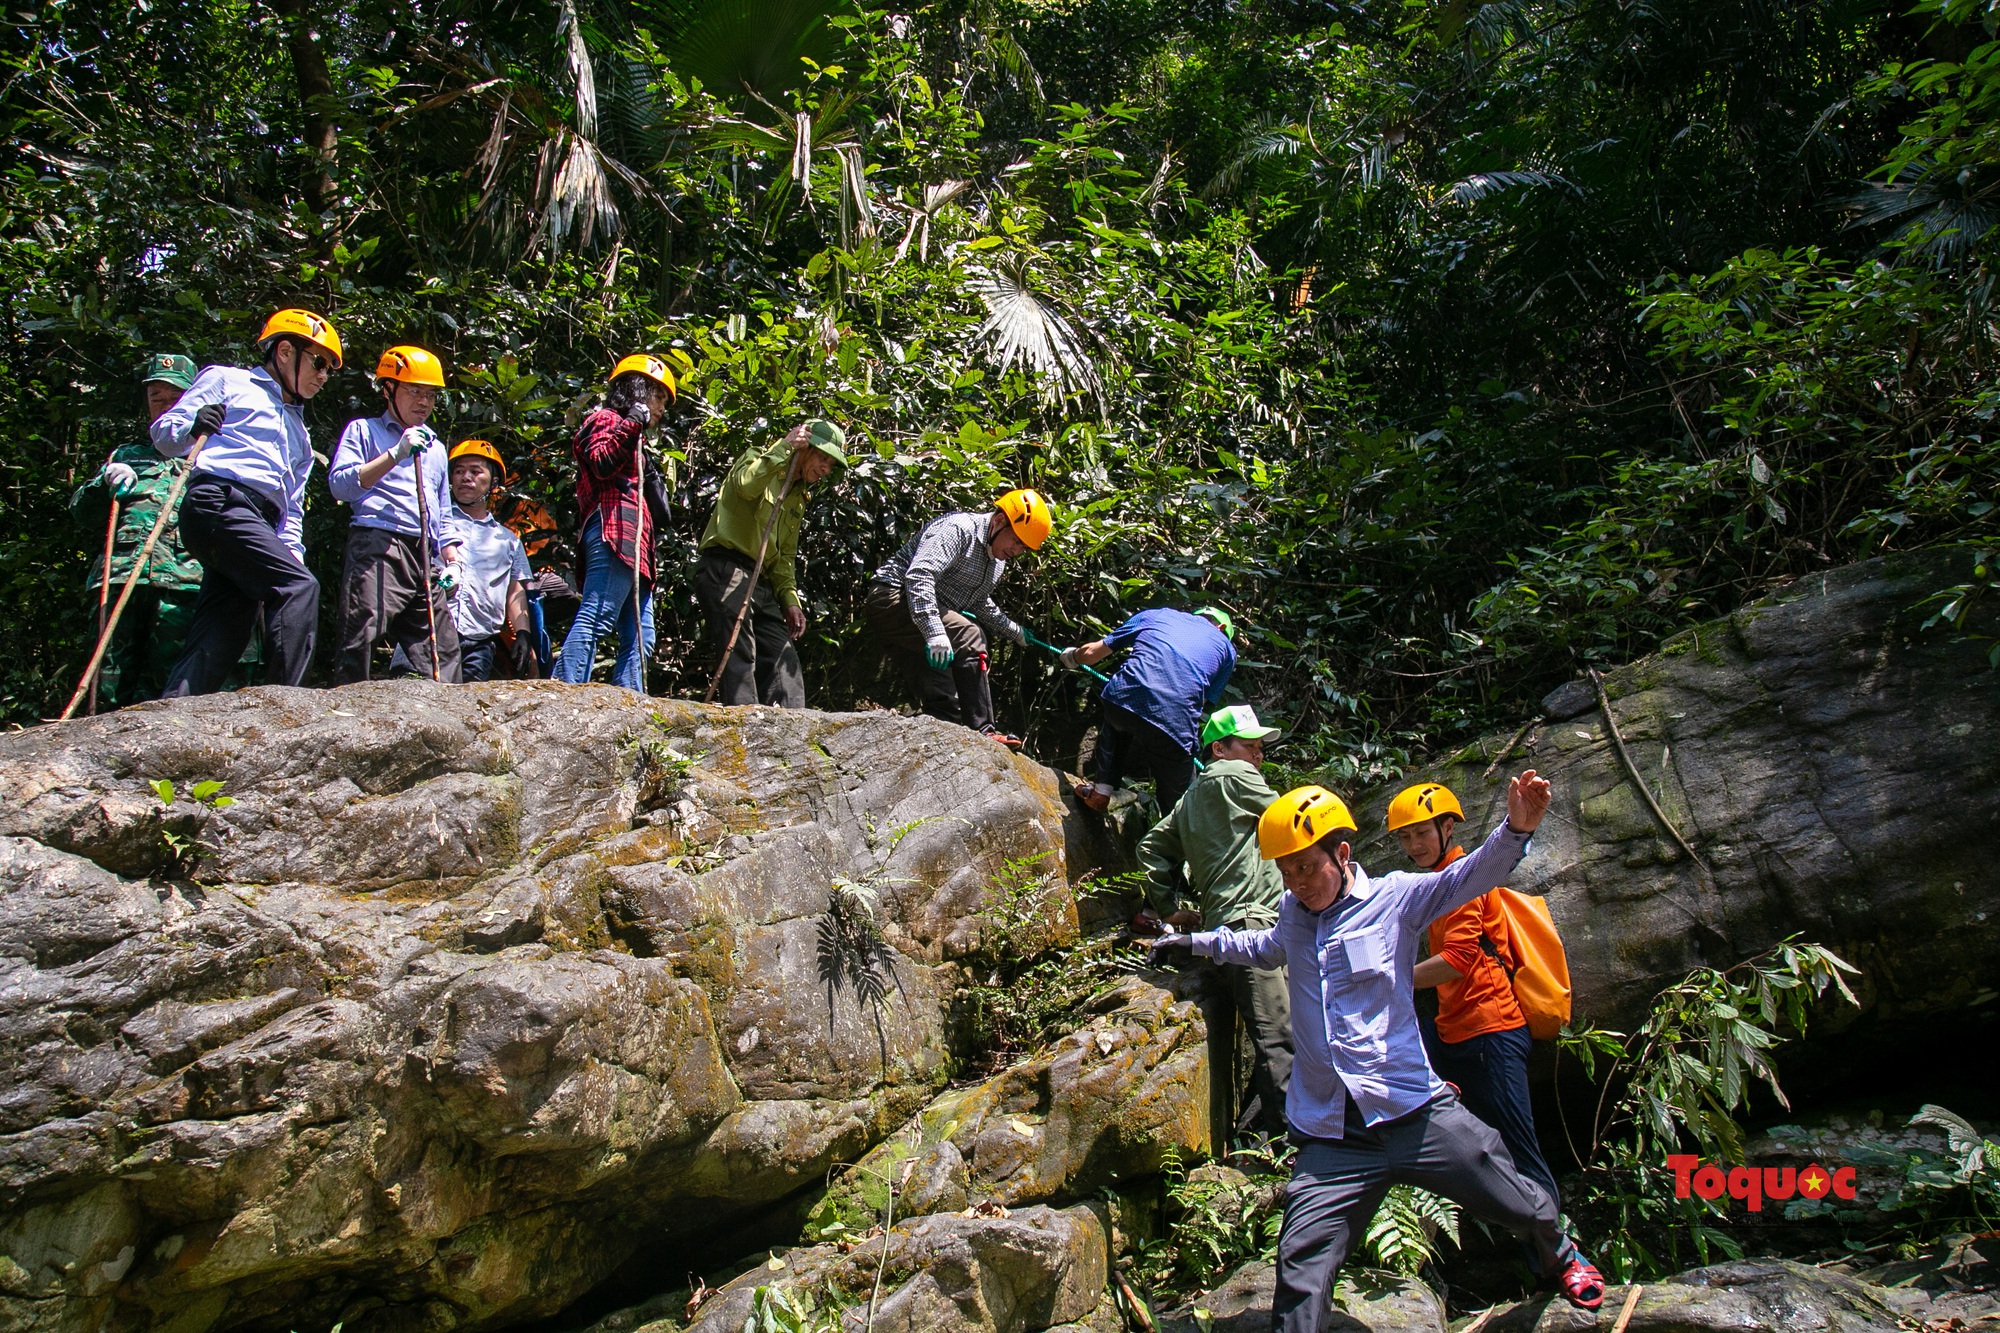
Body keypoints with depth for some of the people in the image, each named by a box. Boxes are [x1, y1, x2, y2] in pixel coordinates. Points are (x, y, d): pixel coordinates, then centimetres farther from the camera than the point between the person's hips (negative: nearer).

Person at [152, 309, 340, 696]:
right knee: (300, 588, -22)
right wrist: (193, 428, -16)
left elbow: (292, 509, 30)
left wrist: (292, 552, 13)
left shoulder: (300, 433, 34)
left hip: (259, 525, 8)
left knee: (220, 639, -2)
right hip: (218, 502, -8)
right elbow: (164, 433, 6)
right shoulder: (227, 381, 14)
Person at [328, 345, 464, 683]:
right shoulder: (363, 430, 13)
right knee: (362, 639, -16)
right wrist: (396, 454, -10)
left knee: (444, 650, 0)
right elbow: (340, 484, -4)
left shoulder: (435, 448, 30)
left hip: (427, 558, 6)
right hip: (378, 546, -6)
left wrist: (452, 562, 16)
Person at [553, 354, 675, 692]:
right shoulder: (606, 419, 8)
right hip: (614, 530, -10)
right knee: (596, 619, -21)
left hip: (631, 543, 10)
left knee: (639, 638, 3)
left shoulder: (629, 434, 35)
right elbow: (601, 464, -14)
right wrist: (631, 426, -15)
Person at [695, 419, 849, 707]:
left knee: (784, 661, 0)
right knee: (740, 658, -17)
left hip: (761, 585, 9)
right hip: (725, 571, -9)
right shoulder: (759, 460, 2)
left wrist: (789, 599, 12)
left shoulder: (798, 499, 25)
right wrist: (784, 448, -18)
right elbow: (745, 484, -24)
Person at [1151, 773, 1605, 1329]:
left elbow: (1468, 877, -17)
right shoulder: (1291, 912, 13)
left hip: (1417, 1113, -3)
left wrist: (1515, 829, -35)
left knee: (1523, 1207, 13)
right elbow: (1260, 948, 36)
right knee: (1300, 1278, -9)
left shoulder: (1393, 896, -2)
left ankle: (1558, 1256, 47)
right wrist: (1192, 941, 38)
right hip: (1330, 1140, 3)